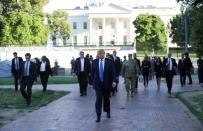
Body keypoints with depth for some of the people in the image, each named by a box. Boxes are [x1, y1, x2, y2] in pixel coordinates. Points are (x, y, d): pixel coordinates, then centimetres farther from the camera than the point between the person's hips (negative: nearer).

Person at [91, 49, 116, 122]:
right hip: (98, 84, 0)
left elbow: (113, 72, -5)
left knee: (106, 99, 13)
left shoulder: (109, 62, -2)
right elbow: (92, 73, 8)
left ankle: (108, 112, 36)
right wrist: (93, 82, 7)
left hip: (107, 84, 0)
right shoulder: (94, 62, 3)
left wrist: (114, 81, -17)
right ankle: (98, 116, -7)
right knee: (98, 99, -8)